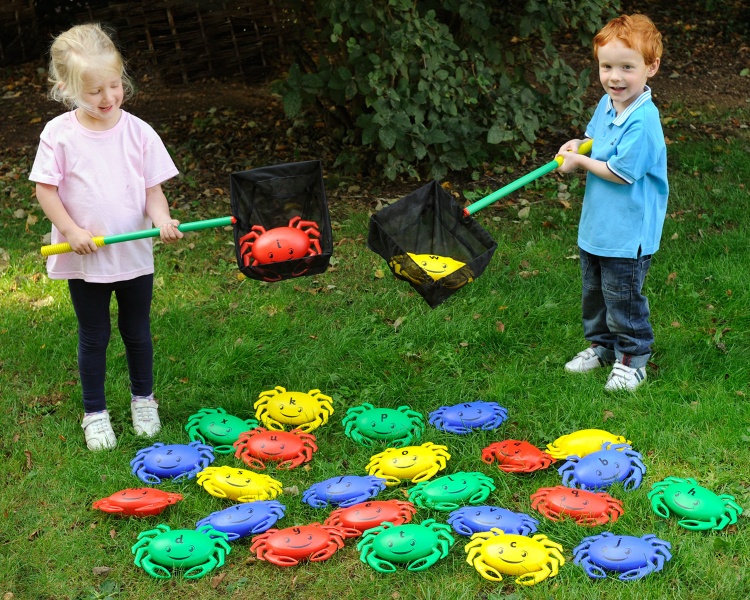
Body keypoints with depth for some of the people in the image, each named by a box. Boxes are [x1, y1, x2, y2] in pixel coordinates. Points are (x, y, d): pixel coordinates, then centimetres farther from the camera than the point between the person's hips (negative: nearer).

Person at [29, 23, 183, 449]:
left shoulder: (138, 132, -6)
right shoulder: (59, 134, -9)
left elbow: (153, 188, -1)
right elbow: (45, 189, -6)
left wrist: (162, 219, -20)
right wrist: (73, 231, -15)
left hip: (135, 254, 1)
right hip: (84, 258, -1)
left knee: (138, 332, 16)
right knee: (94, 337, 11)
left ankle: (143, 399, 38)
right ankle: (95, 413, 27)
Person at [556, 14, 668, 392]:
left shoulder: (642, 120, -26)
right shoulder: (607, 105, 2)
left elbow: (621, 172, -25)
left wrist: (581, 162, -13)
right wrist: (577, 146, -1)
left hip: (628, 233, -9)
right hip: (596, 226, 9)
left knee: (622, 297, 5)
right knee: (594, 291, 22)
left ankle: (632, 359, 23)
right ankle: (602, 345, 41)